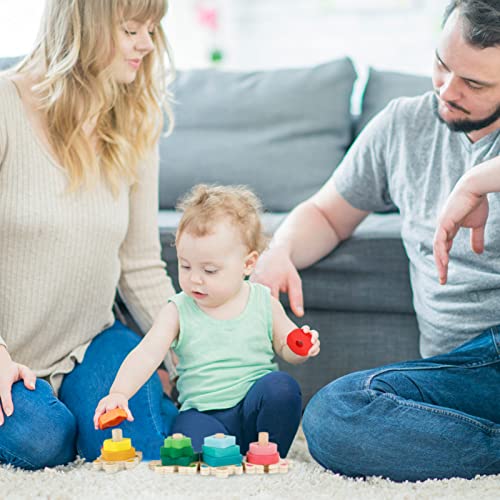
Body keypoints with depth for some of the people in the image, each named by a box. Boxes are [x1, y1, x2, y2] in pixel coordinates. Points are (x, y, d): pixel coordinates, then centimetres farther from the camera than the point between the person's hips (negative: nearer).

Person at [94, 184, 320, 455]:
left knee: (282, 386, -28)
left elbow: (286, 348, 14)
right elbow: (146, 354, -10)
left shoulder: (264, 303, 2)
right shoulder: (178, 311, 0)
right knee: (191, 432, -33)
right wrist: (119, 393, -26)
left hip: (254, 409, 2)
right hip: (203, 414, -2)